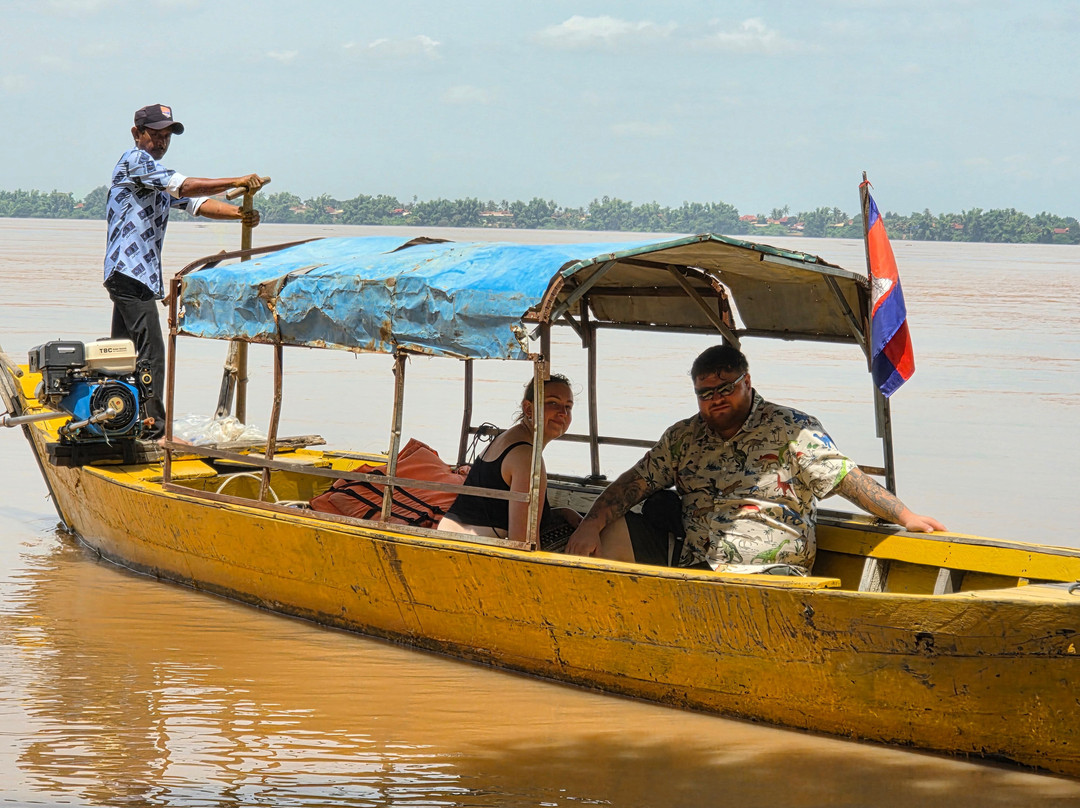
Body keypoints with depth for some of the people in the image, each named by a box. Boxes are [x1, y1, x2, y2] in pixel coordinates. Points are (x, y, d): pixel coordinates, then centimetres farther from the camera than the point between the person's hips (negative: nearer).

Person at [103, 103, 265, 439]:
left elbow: (196, 203, 13)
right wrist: (236, 182, -22)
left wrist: (239, 213, -4)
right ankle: (154, 429, -16)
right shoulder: (135, 160, -6)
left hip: (128, 274, 11)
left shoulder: (159, 176, 25)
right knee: (151, 352, -14)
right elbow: (184, 187, -18)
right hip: (130, 272, -11)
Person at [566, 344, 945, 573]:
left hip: (772, 570, -4)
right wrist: (591, 524, -1)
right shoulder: (682, 438, 17)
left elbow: (845, 476, -2)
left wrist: (904, 515, -12)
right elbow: (635, 483, 15)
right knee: (612, 538, -9)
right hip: (695, 568, 5)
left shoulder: (792, 429, 3)